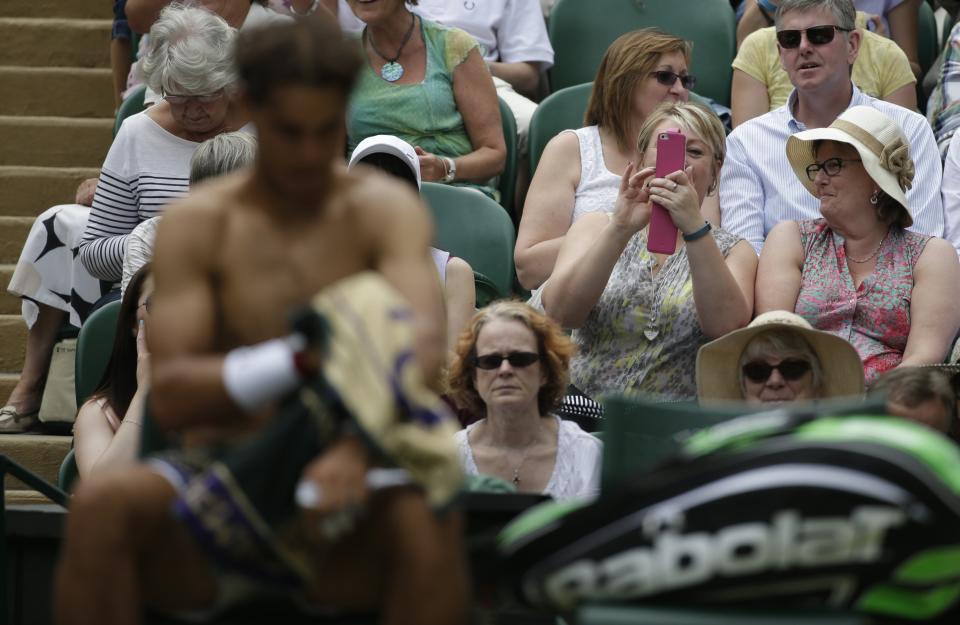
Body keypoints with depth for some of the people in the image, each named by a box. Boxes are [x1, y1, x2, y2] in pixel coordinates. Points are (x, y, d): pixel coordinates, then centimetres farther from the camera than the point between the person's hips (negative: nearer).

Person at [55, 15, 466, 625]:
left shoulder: (384, 210, 1)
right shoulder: (197, 224, 2)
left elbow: (425, 344, -18)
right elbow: (170, 396, -10)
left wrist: (360, 448, -39)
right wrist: (296, 362, -29)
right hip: (220, 490, 1)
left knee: (426, 521, -35)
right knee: (102, 502, -31)